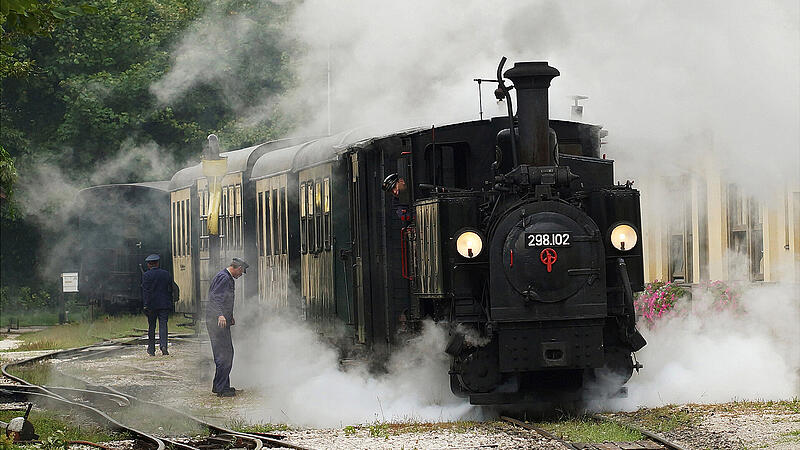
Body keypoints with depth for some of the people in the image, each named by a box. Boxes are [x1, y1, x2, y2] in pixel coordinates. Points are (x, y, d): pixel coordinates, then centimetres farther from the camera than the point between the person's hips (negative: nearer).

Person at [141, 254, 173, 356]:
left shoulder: (146, 275, -5)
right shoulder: (166, 274, 6)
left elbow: (145, 291, -10)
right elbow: (170, 290, 10)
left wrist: (145, 305, -11)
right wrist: (170, 303, 17)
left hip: (152, 305, -2)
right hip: (164, 304, 2)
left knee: (151, 327, 7)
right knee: (163, 325, -1)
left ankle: (151, 349, 11)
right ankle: (163, 345, -20)